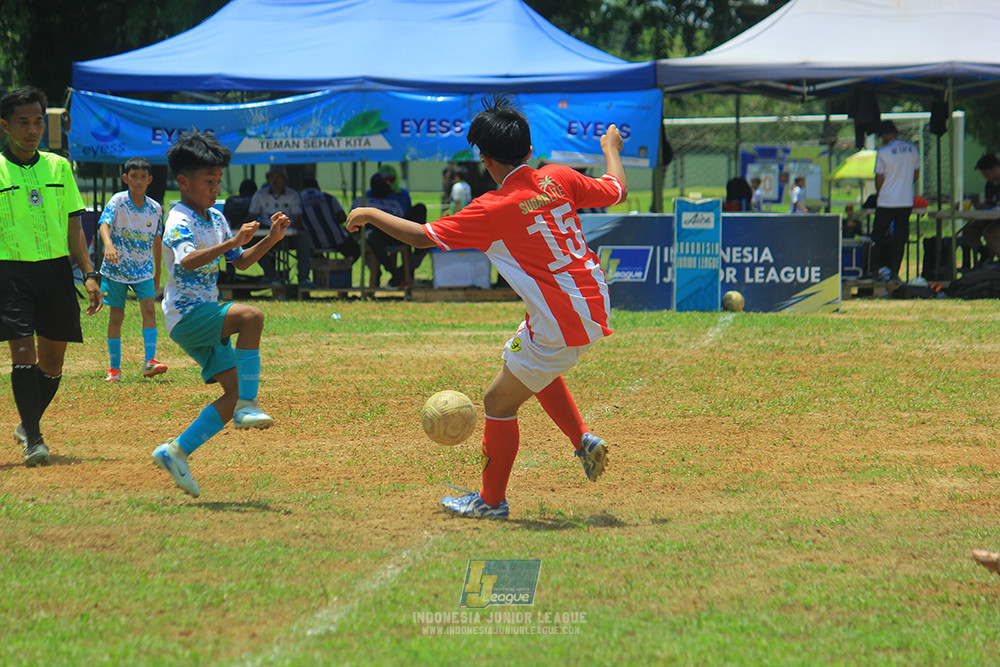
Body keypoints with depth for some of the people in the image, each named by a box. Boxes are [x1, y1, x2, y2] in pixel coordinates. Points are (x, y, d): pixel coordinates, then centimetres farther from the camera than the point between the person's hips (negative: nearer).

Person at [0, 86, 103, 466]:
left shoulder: (58, 167, 11)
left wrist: (89, 274, 8)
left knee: (53, 360, 7)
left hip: (56, 270, 4)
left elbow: (73, 226, 15)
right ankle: (33, 440, -11)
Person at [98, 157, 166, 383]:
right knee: (116, 315, 2)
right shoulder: (118, 201, -10)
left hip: (143, 268, 2)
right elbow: (104, 224, -26)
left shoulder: (155, 208, 1)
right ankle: (114, 368, 11)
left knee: (149, 308, -15)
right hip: (116, 268, -2)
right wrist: (108, 245, -47)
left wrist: (157, 272, 18)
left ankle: (149, 361, -16)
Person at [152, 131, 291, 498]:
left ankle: (176, 452, 8)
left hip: (205, 320, 9)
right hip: (186, 315, -9)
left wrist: (271, 239, 5)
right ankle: (248, 405, -29)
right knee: (251, 316, -31)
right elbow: (187, 261, -33)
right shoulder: (180, 221, -13)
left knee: (234, 392, 1)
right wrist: (232, 241, -41)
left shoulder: (215, 218, 14)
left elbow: (241, 261, 21)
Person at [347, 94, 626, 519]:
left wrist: (371, 214, 2)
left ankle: (491, 500, 20)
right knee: (526, 363, 34)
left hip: (562, 324, -8)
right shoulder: (557, 179, 1)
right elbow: (616, 190, 15)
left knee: (499, 402, 9)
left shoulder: (493, 210, -15)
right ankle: (583, 440, 23)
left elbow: (422, 236, -13)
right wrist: (611, 147, 34)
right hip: (594, 305, 8)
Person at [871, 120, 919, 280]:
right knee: (900, 238, 8)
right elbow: (916, 175, 11)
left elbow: (879, 178, -8)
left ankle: (881, 267, 0)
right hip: (907, 201, 5)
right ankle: (895, 271, 6)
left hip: (887, 202, -4)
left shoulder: (883, 152, -12)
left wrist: (878, 195, 9)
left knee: (878, 236, 8)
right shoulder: (913, 150, 4)